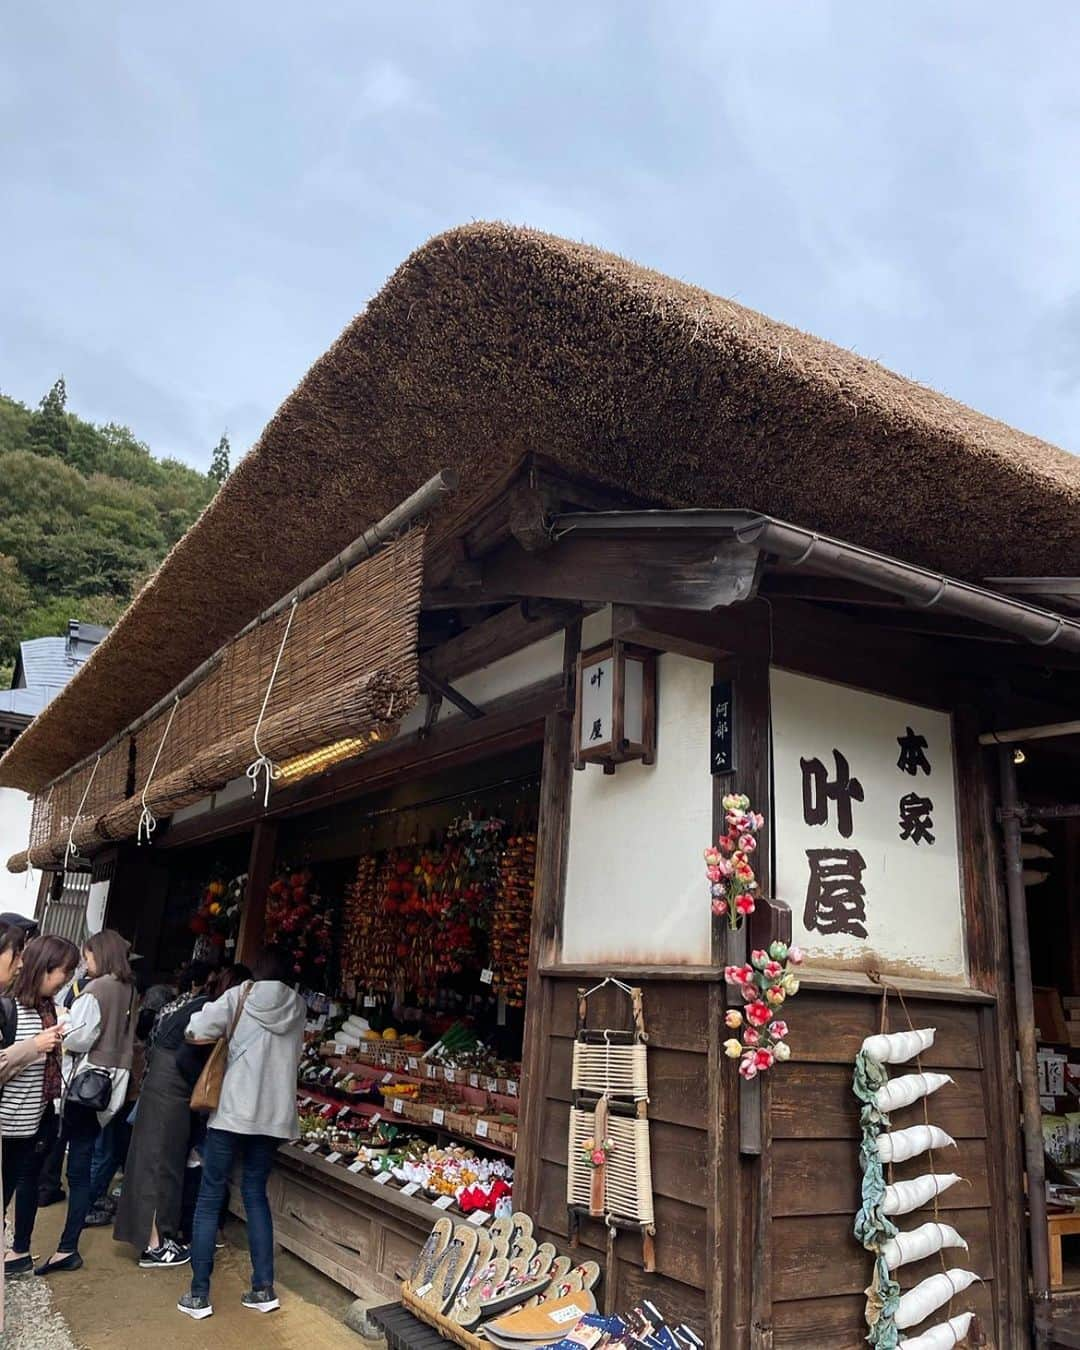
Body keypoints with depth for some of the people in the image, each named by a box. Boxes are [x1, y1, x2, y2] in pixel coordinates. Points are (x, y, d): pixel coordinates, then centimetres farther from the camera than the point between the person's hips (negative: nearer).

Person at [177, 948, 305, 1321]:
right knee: (255, 1193, 17)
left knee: (210, 1197, 8)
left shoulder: (240, 996, -2)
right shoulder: (298, 1007, 7)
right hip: (275, 1115, 4)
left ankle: (199, 1295, 10)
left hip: (233, 1111, -3)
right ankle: (263, 1288, 15)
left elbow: (196, 1033, -10)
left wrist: (226, 1031, 8)